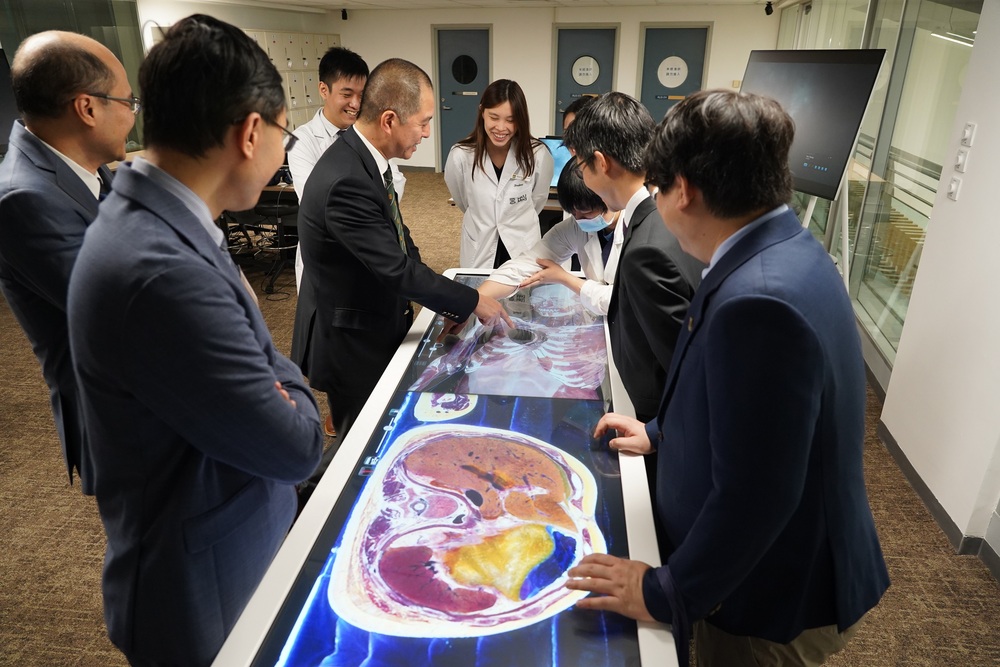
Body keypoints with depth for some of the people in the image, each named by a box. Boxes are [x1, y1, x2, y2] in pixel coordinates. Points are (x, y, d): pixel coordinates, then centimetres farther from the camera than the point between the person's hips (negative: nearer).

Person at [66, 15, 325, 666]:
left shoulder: (156, 221, -3)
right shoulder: (159, 271, -34)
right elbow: (295, 448, -25)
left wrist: (278, 381, -6)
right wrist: (292, 387, -7)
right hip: (208, 596, -8)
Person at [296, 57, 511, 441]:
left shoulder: (365, 158, 1)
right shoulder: (346, 182, -29)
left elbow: (398, 240, 8)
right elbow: (397, 268, -27)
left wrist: (449, 305, 3)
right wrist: (472, 302, -16)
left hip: (381, 333, 9)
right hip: (357, 350, -9)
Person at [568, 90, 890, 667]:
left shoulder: (759, 302, -35)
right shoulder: (790, 251, -2)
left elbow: (754, 494, -32)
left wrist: (666, 593, -20)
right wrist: (660, 433, 16)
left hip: (778, 600, -8)